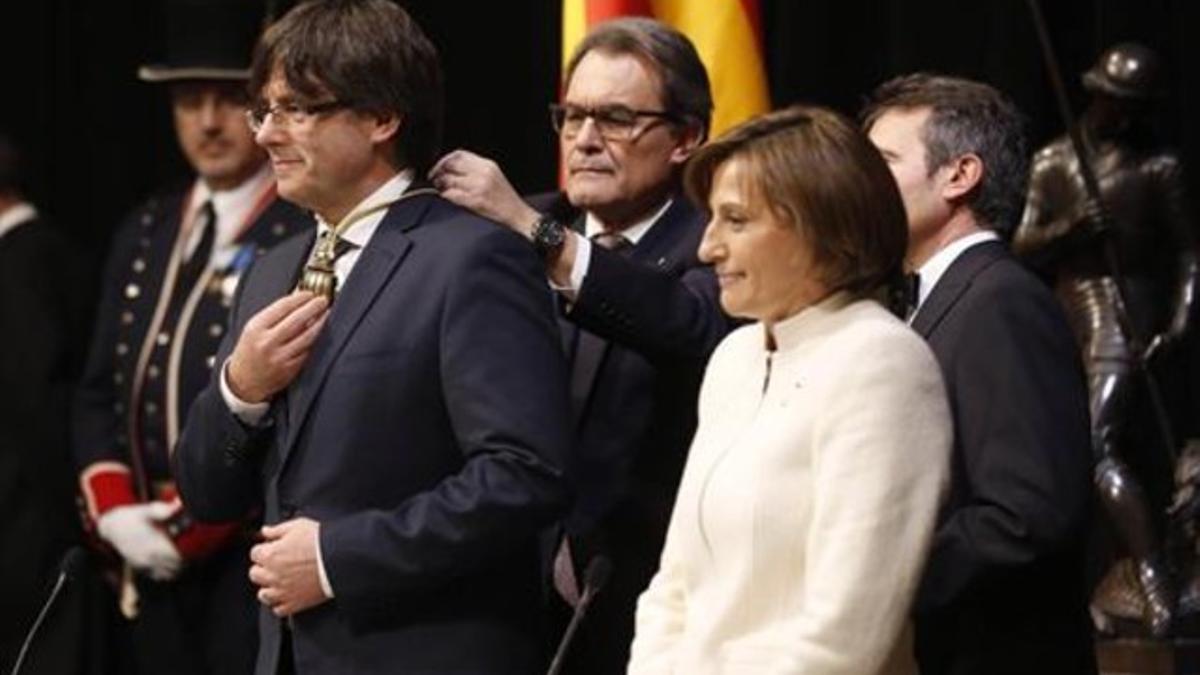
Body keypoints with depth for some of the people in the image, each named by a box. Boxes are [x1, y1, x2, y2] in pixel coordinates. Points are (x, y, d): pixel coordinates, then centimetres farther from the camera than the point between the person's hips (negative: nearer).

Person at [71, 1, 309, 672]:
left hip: (262, 557, -7)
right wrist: (114, 510, 0)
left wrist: (201, 520, -13)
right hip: (156, 557, 7)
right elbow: (100, 391, 17)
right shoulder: (144, 232, 16)